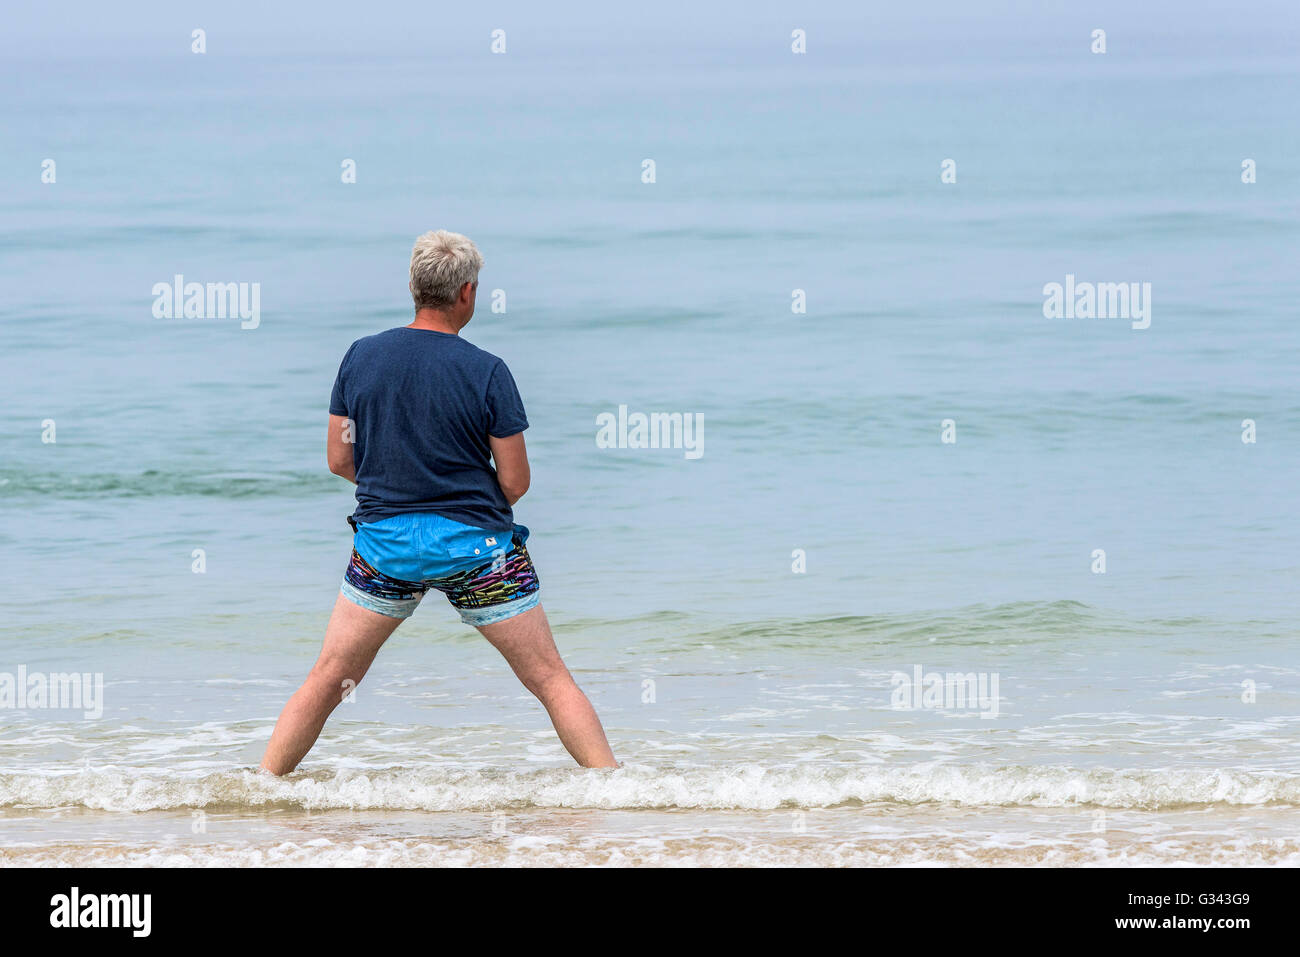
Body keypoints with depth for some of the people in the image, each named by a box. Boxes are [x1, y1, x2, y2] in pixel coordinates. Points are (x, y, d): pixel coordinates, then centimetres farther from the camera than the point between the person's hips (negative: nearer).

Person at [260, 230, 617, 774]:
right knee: (550, 679, 5)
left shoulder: (360, 357, -2)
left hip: (384, 543, 3)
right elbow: (515, 482, -7)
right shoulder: (487, 372, -10)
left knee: (327, 680, 12)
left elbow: (339, 461, 5)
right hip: (476, 545, -3)